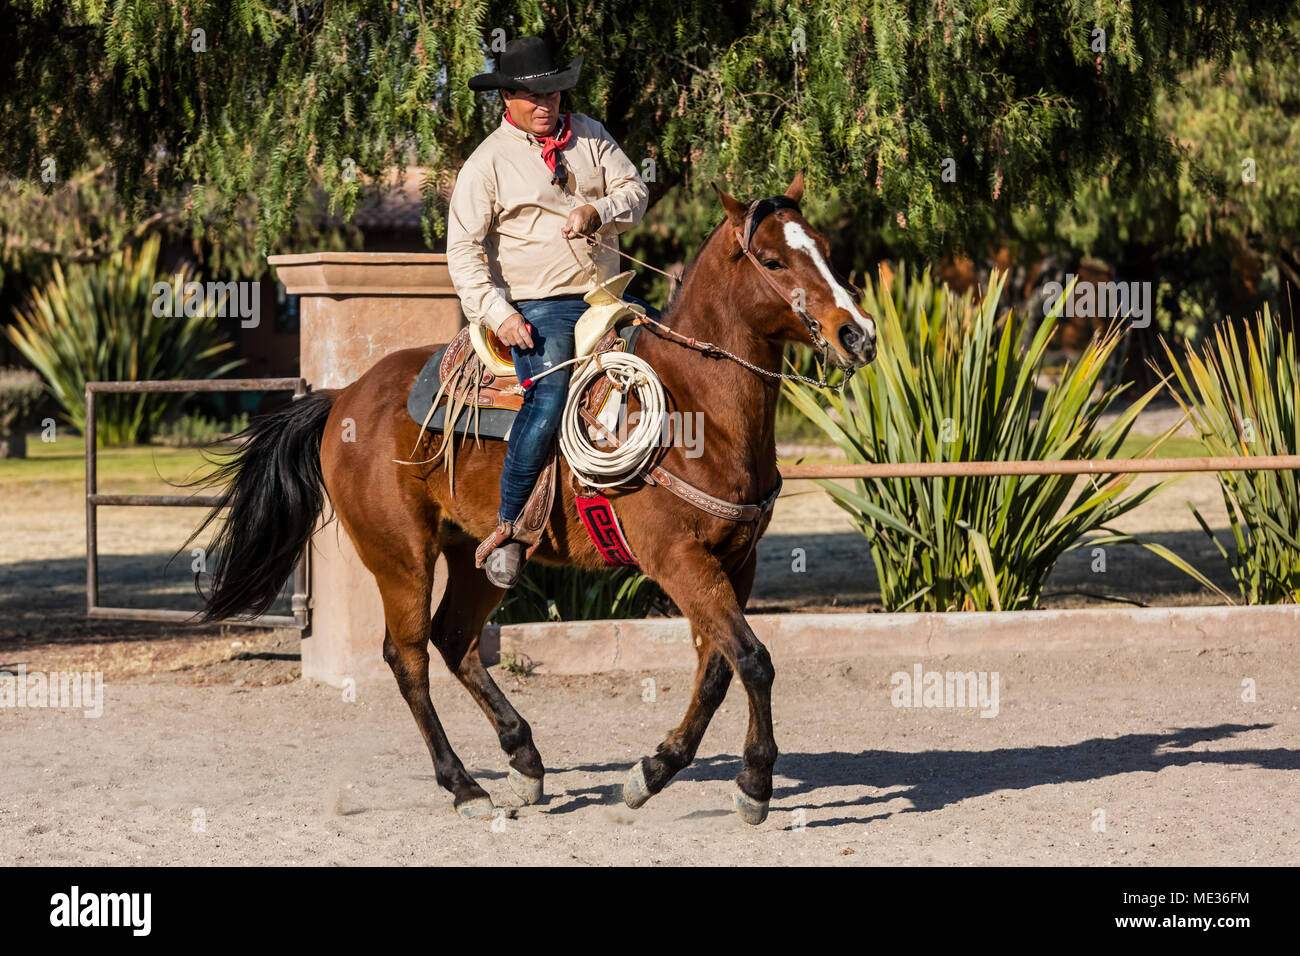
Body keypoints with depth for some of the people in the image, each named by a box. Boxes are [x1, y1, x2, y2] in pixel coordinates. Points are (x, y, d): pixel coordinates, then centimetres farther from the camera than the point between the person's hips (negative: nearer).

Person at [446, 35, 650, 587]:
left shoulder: (588, 136, 10)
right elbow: (464, 249, -6)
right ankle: (506, 530, -19)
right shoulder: (488, 163, -3)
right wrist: (497, 313, -16)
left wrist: (597, 212, -14)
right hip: (536, 308, -5)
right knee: (550, 393, -27)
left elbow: (634, 191, 8)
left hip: (604, 295, 6)